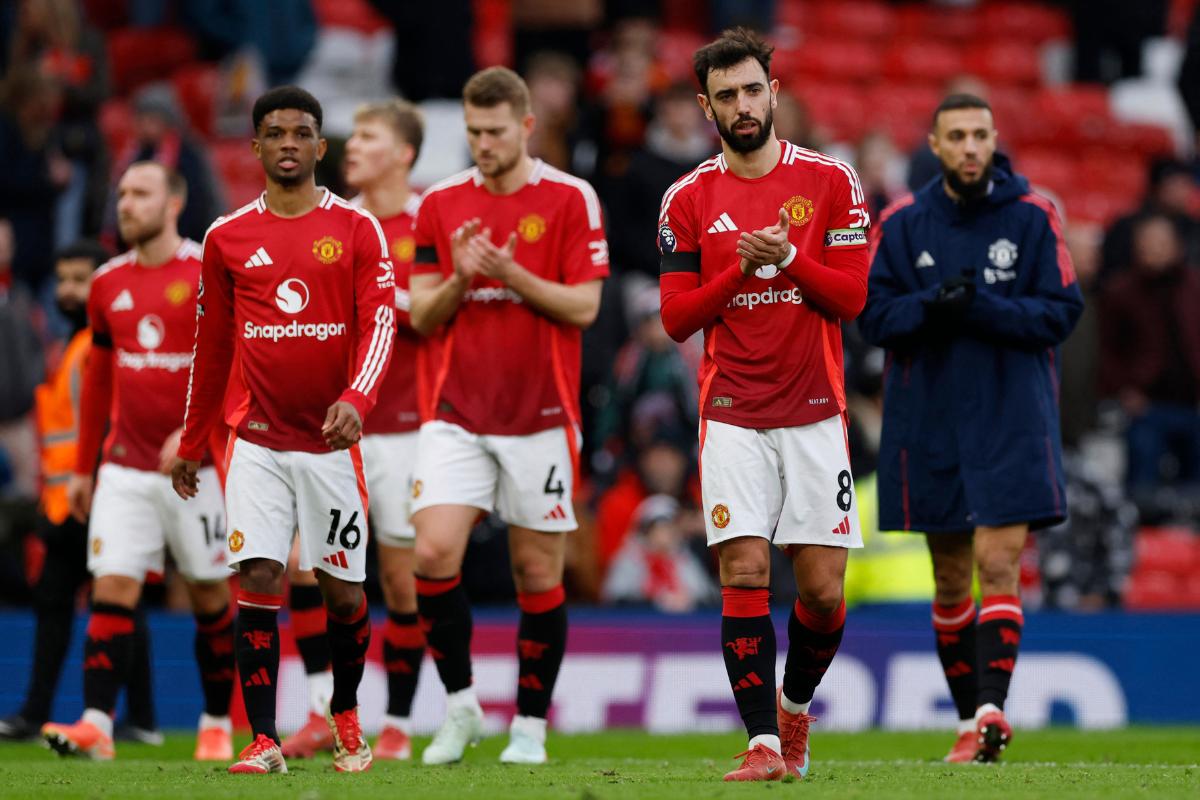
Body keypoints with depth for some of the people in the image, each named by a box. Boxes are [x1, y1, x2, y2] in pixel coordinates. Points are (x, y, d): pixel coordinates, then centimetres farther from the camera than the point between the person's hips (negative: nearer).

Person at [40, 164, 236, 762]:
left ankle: (217, 726, 17)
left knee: (209, 595, 5)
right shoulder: (108, 284, 9)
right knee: (112, 589, -8)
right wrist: (83, 467, 19)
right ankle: (96, 724, -13)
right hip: (124, 467, 4)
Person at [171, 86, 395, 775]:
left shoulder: (357, 229, 0)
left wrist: (355, 398, -27)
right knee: (259, 579, -9)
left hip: (331, 438, -1)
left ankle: (346, 715, 27)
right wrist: (191, 446, 17)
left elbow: (381, 322, -9)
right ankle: (265, 740, -6)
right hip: (257, 438, 1)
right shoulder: (228, 238, 7)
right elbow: (212, 349, 15)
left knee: (343, 589, 5)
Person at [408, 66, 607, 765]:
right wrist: (459, 279, -13)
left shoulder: (570, 199, -3)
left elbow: (584, 306, -7)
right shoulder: (441, 203, 7)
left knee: (538, 570, 2)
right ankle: (460, 705, 3)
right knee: (434, 551, -12)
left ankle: (531, 726, 13)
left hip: (541, 416, -2)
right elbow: (422, 315, 7)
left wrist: (511, 274, -18)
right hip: (457, 413, 2)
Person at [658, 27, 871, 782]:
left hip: (814, 414, 0)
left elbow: (853, 296, -2)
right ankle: (764, 742, -7)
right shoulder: (690, 198, 5)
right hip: (733, 417, 0)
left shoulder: (831, 181, 2)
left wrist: (788, 259, -18)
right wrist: (740, 270, -13)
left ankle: (794, 706, 26)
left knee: (823, 590, -1)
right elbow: (677, 316, 3)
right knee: (744, 572, -11)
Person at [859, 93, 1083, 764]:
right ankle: (969, 720, 18)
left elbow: (1062, 311, -5)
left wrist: (982, 307, -18)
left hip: (1012, 421, -2)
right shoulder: (904, 223, 4)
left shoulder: (1032, 216, -1)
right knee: (951, 577, 8)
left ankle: (992, 707, -24)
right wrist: (931, 305, -19)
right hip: (929, 424, 2)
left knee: (999, 561, -14)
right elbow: (873, 314, 0)